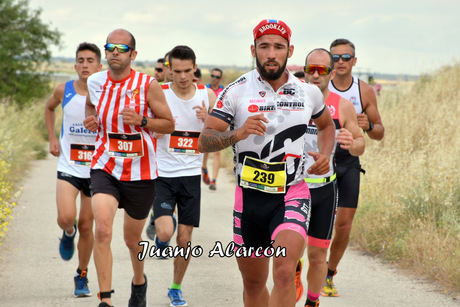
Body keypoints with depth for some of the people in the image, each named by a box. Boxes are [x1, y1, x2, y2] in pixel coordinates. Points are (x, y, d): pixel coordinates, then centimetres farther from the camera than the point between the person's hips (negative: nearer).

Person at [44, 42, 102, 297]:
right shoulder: (63, 91, -4)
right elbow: (49, 107, 19)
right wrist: (52, 138, 9)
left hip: (96, 170, 0)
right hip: (68, 168, 1)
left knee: (86, 226, 6)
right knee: (65, 218, -19)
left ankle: (82, 276, 25)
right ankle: (68, 233, 19)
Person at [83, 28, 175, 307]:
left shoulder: (148, 85, -10)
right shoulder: (95, 82, 0)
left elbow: (169, 124, -3)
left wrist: (141, 121, -20)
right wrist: (91, 120, 1)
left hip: (140, 172, -1)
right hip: (105, 168, 1)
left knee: (132, 239, 14)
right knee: (103, 230, -22)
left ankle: (140, 281, 46)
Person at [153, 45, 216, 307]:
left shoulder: (207, 95, 1)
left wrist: (207, 121, -16)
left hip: (191, 174, 2)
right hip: (163, 174, -2)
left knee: (185, 238, 6)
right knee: (165, 232, -19)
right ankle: (160, 234, 18)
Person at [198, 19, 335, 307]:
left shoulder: (309, 92, 4)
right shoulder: (236, 91, -3)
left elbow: (327, 124, 25)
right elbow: (204, 141, -7)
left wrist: (325, 154, 5)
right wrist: (238, 134, -26)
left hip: (292, 195, -1)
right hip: (250, 196, 1)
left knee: (284, 272, -23)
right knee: (253, 282, 12)